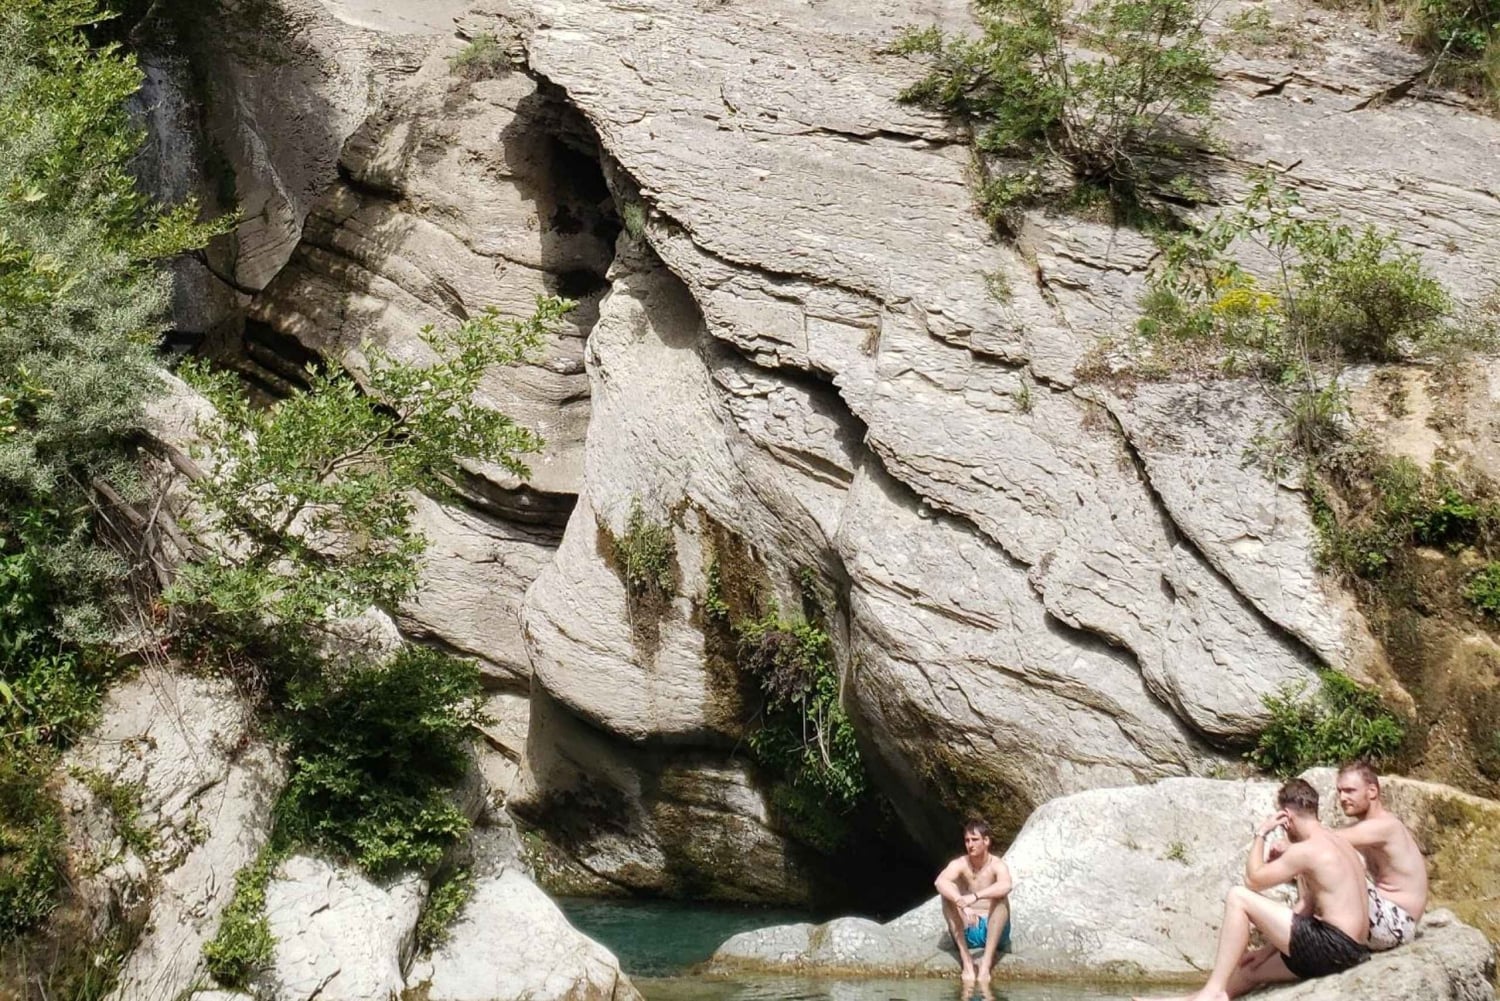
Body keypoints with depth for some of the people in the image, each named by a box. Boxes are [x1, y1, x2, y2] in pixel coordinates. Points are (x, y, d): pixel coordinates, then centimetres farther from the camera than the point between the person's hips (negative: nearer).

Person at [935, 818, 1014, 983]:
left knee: (1001, 897, -27)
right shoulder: (959, 864, -3)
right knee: (948, 893, -20)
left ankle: (987, 961, -40)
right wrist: (962, 904, -43)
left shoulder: (997, 865, -7)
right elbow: (939, 881, -26)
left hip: (993, 931, -1)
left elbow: (1006, 886, -32)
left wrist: (975, 897, -45)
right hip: (966, 932, 1)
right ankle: (965, 959, -31)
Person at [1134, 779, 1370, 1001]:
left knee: (1238, 898, -8)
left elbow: (1253, 880, 0)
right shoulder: (1336, 843, 18)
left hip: (1332, 947, -10)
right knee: (1250, 970, 22)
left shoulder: (1306, 850, -12)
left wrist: (1261, 834, 10)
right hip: (1350, 951, 10)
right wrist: (1270, 948, 18)